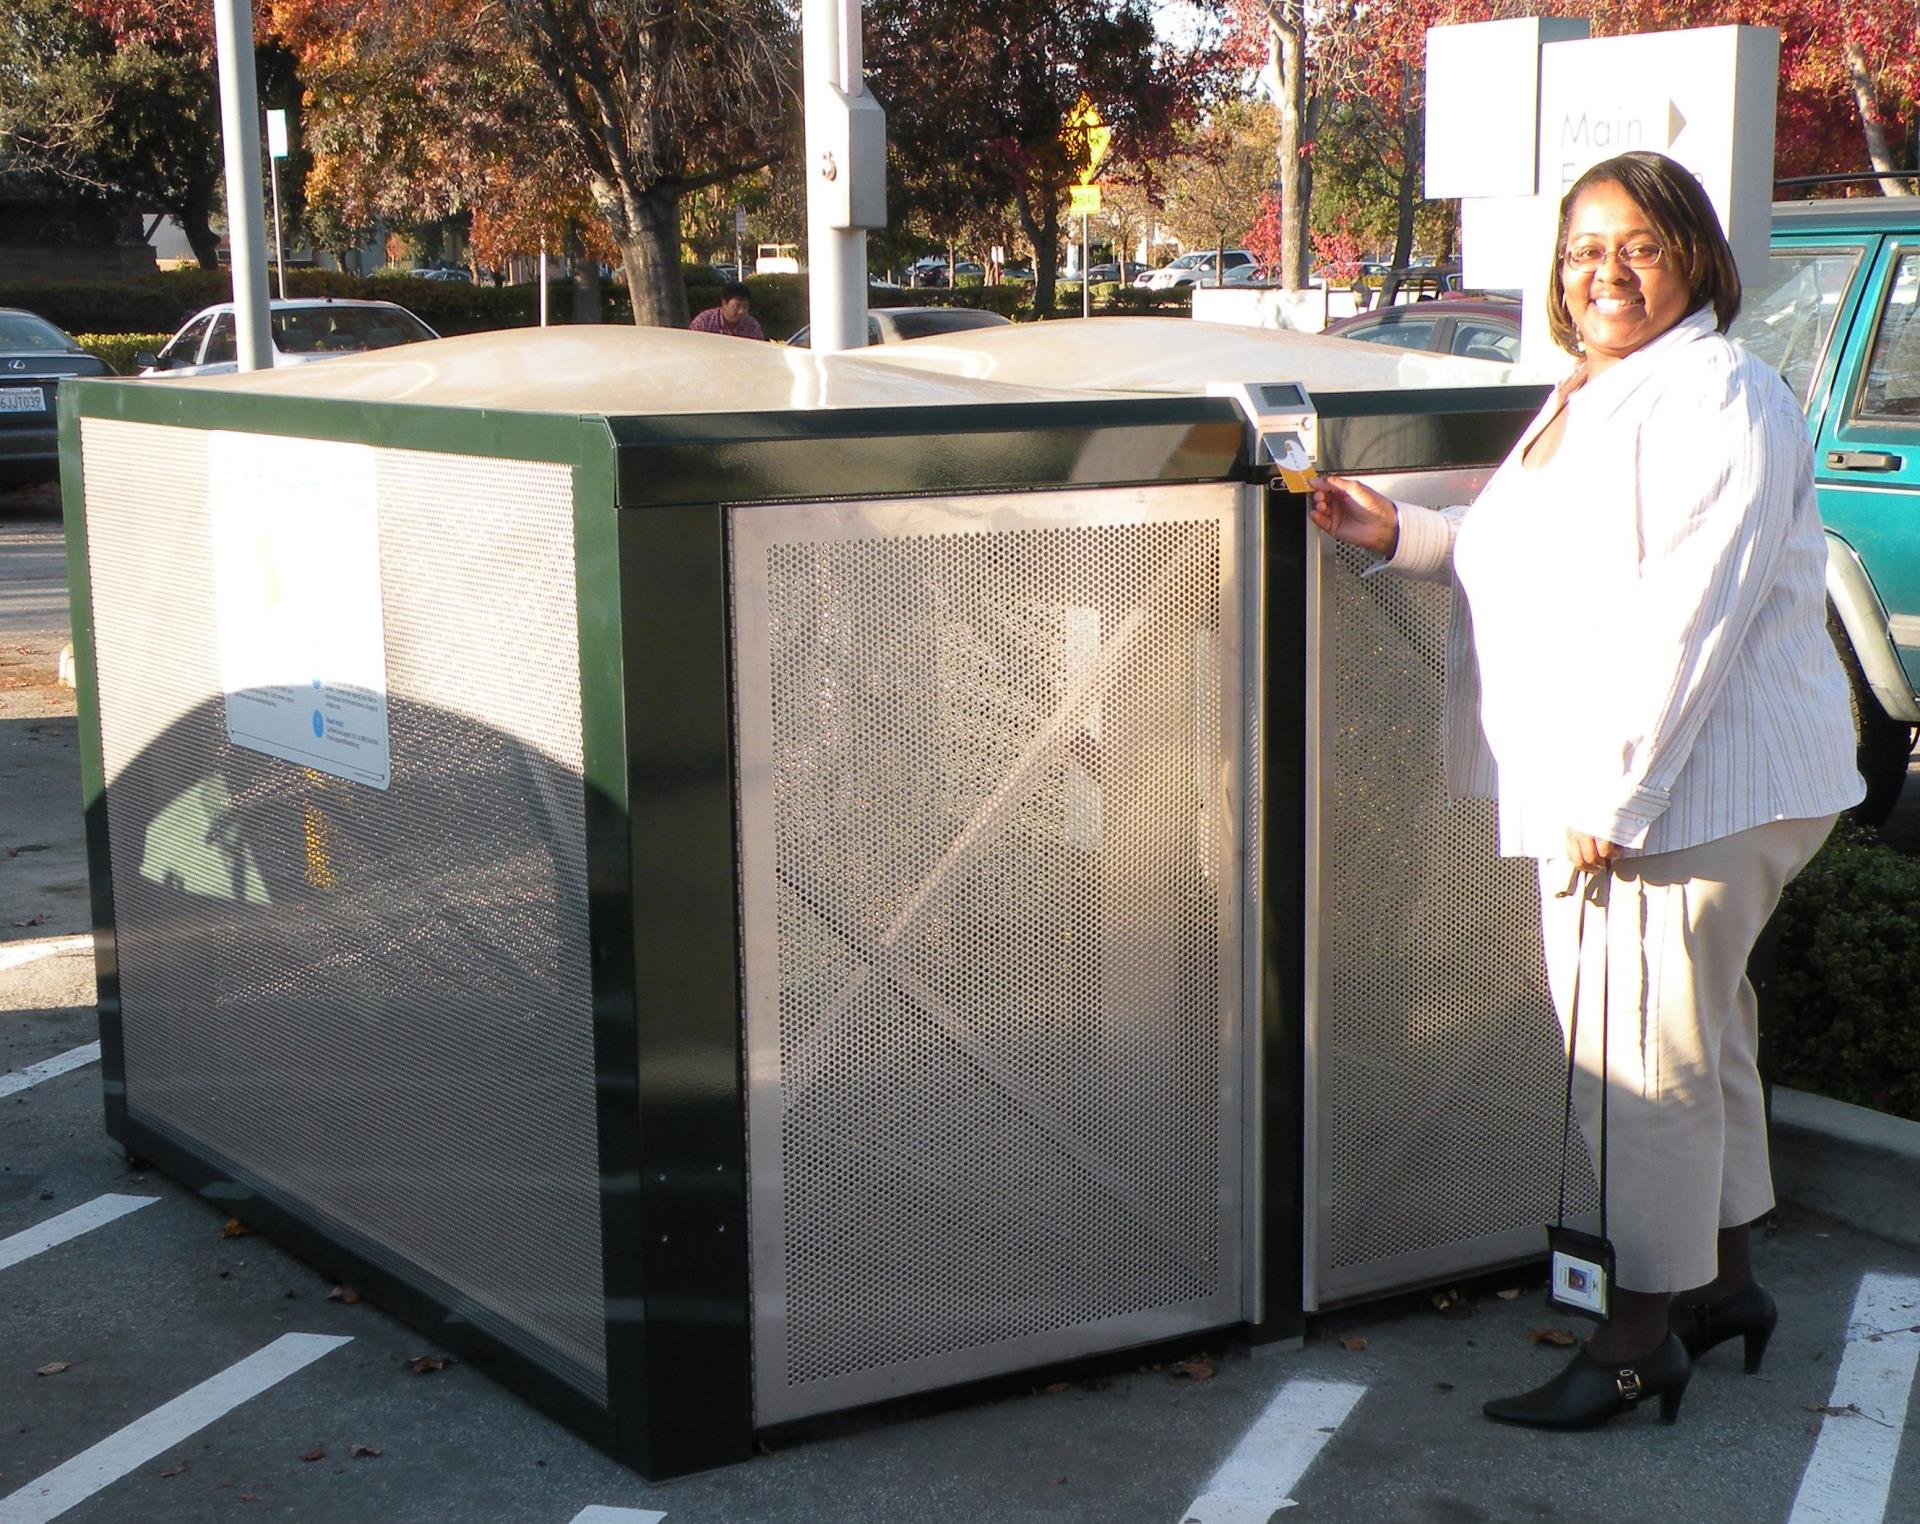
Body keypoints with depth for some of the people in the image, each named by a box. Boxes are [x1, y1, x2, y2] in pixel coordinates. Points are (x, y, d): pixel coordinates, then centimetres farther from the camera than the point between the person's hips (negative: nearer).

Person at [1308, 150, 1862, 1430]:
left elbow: (1690, 617, -22)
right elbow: (1527, 560, 28)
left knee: (1653, 1053, -3)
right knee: (1698, 1038, 20)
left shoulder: (1716, 400, -15)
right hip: (1599, 789, 10)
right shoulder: (1587, 400, 16)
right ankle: (1727, 1280, 34)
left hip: (1698, 785, -10)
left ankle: (1641, 1339, 8)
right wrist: (1401, 533, 15)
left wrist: (1614, 797, -24)